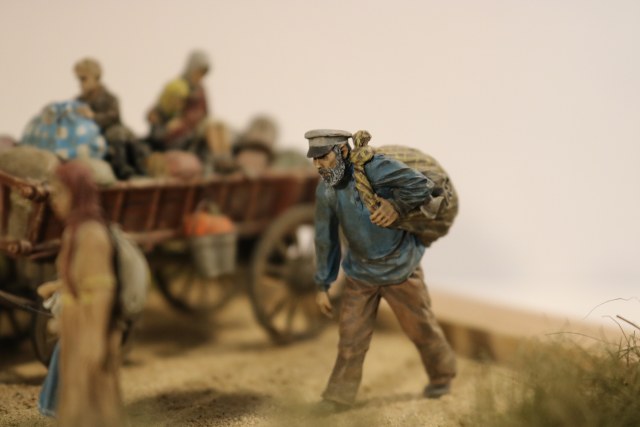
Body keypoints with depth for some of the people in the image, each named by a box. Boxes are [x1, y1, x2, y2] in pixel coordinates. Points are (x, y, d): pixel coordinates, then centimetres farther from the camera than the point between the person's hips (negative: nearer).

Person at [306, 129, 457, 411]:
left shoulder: (374, 168, -23)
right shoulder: (325, 191, -7)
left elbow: (421, 185, -21)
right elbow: (326, 239, 2)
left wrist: (396, 206, -31)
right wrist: (323, 285, 4)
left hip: (400, 268, -3)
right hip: (361, 273, 4)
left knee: (421, 328, 13)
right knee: (351, 336, 3)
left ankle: (442, 375, 38)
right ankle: (339, 395, 16)